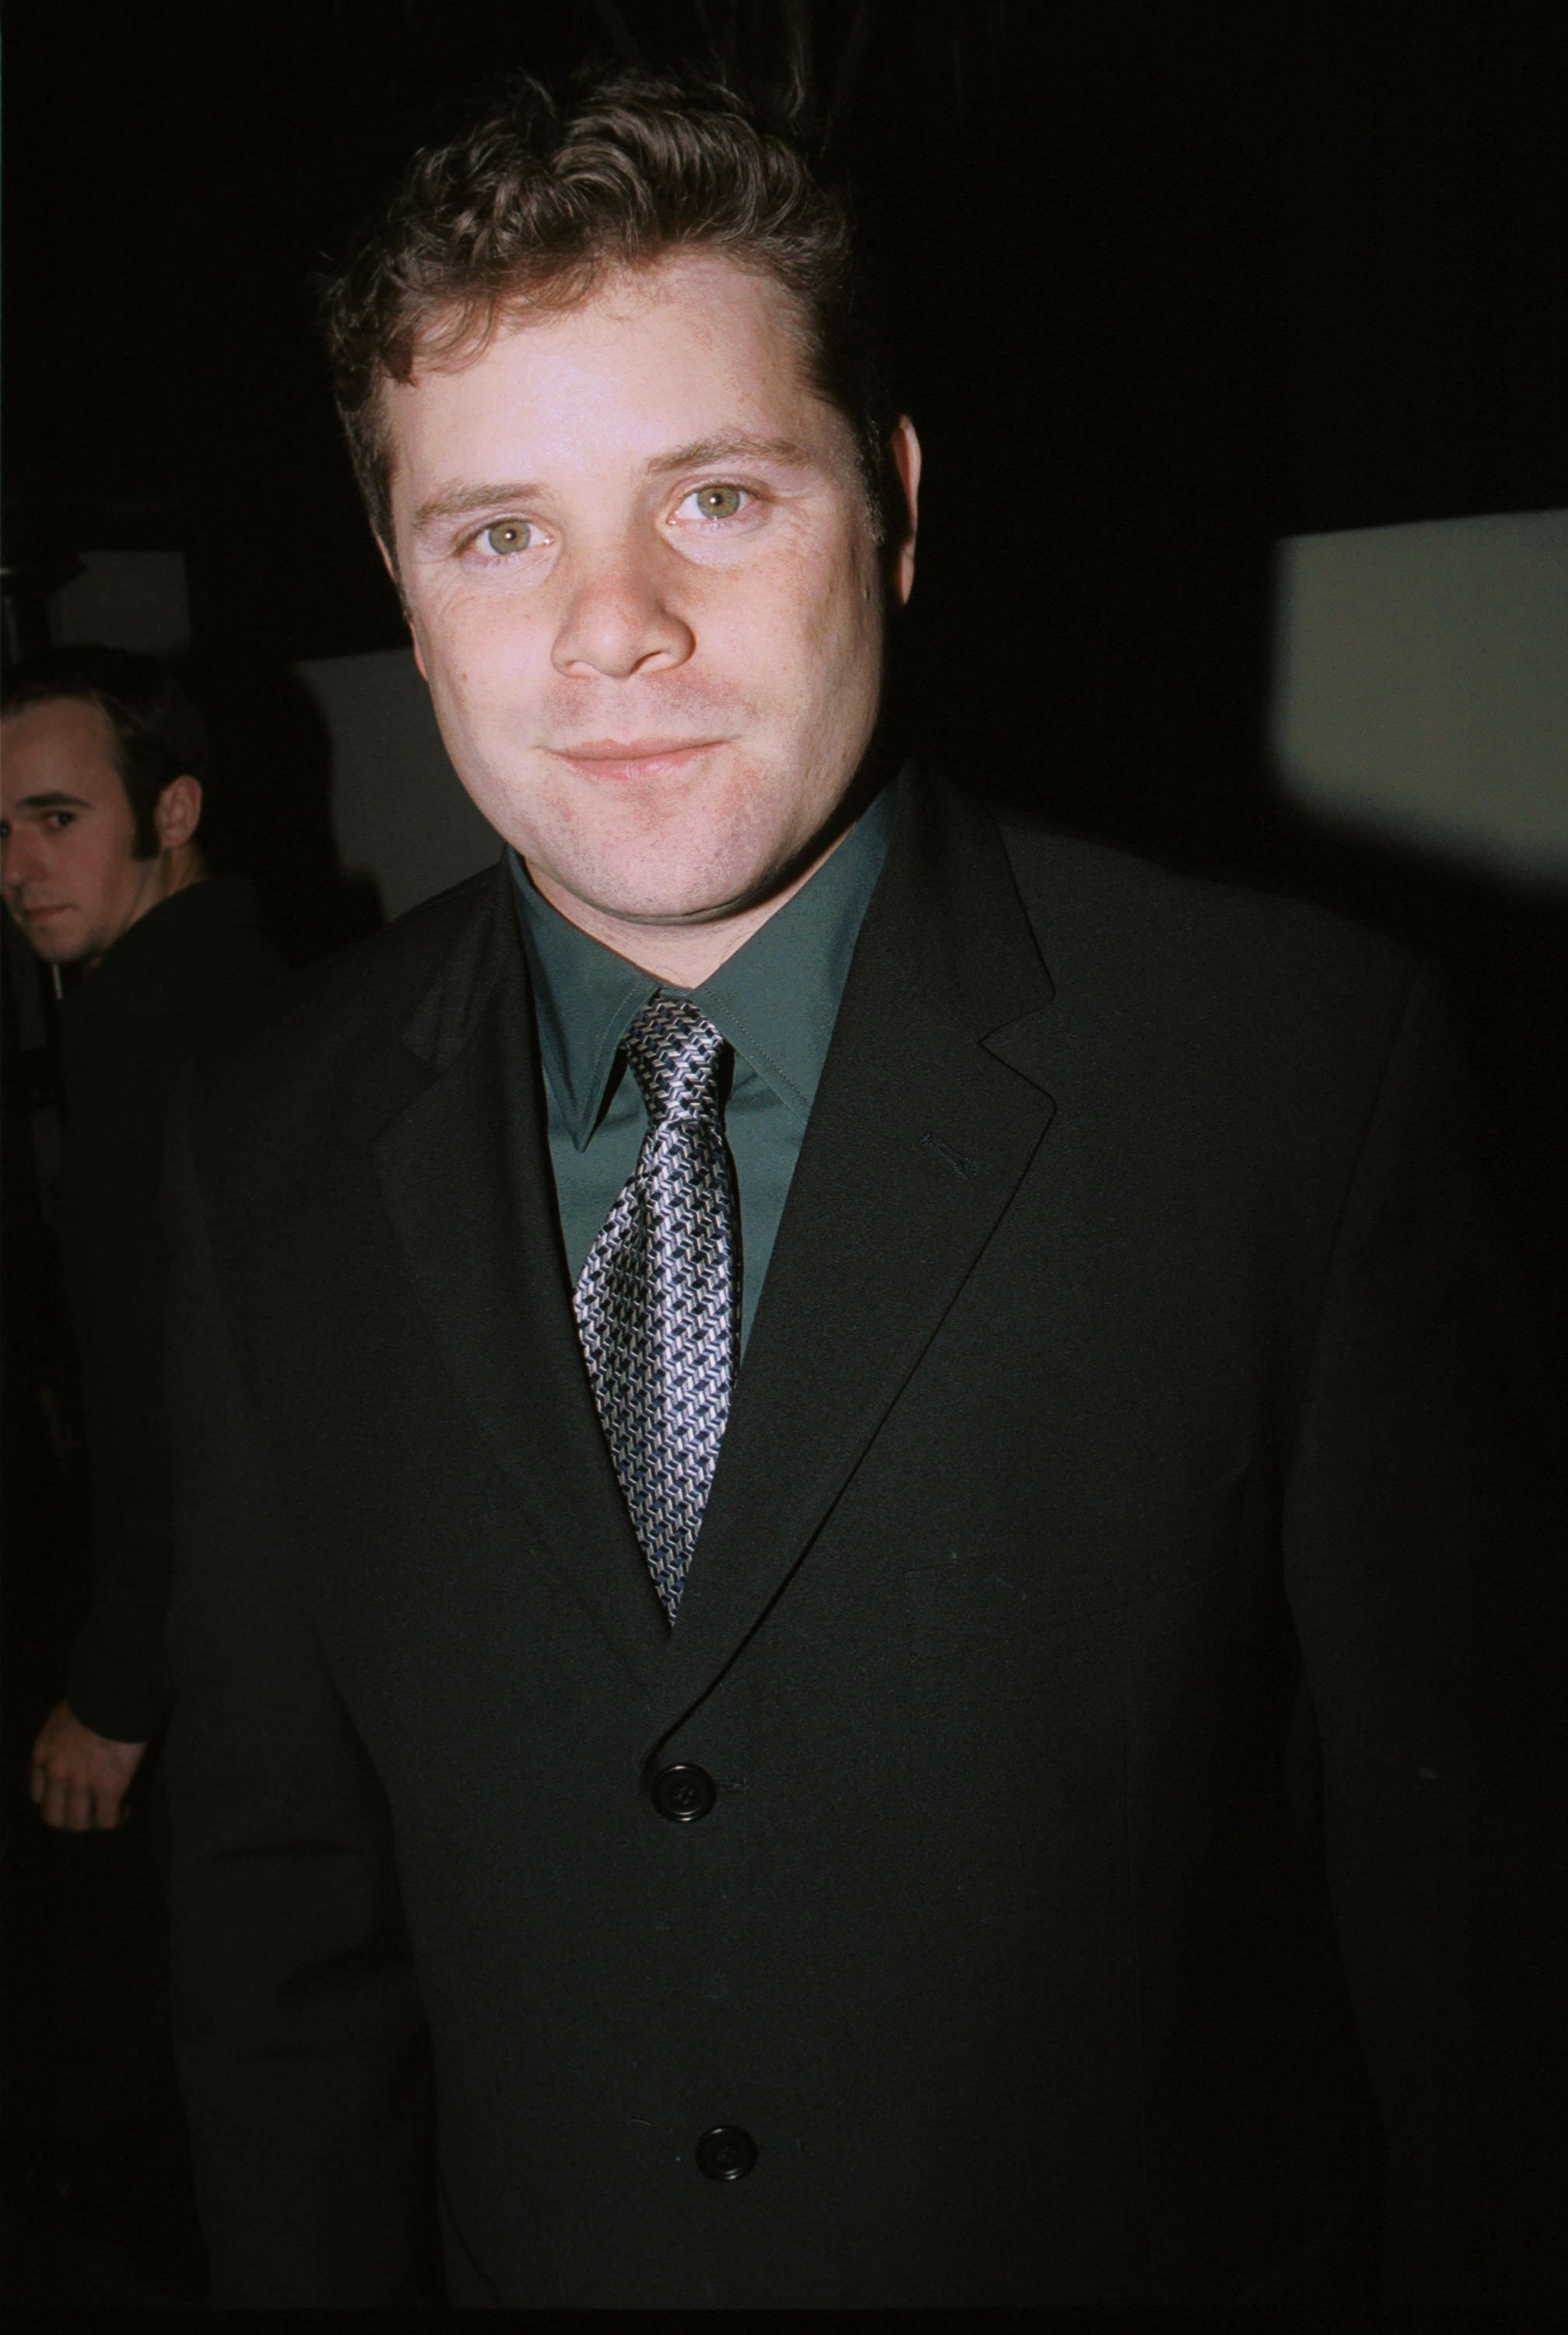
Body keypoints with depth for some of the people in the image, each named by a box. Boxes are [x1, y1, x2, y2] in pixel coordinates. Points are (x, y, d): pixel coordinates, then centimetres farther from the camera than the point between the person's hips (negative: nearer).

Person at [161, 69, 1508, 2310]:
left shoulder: (1306, 1062, -20)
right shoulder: (276, 1153, -8)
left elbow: (1439, 1857, -14)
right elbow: (284, 1885, -2)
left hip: (1179, 2255, -2)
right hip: (539, 2249, 4)